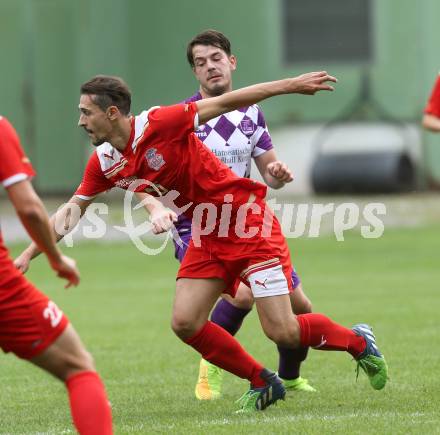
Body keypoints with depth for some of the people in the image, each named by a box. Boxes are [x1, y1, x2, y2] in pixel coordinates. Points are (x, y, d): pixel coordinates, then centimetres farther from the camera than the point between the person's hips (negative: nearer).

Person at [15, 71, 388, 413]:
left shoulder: (157, 124, -21)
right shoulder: (104, 163, 0)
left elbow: (224, 102, -17)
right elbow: (71, 210, 12)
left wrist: (291, 85, -17)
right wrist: (28, 254, 7)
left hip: (248, 224, -7)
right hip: (207, 239, 7)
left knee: (283, 332, -11)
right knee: (185, 323, -7)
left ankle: (358, 342, 17)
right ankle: (263, 383, 11)